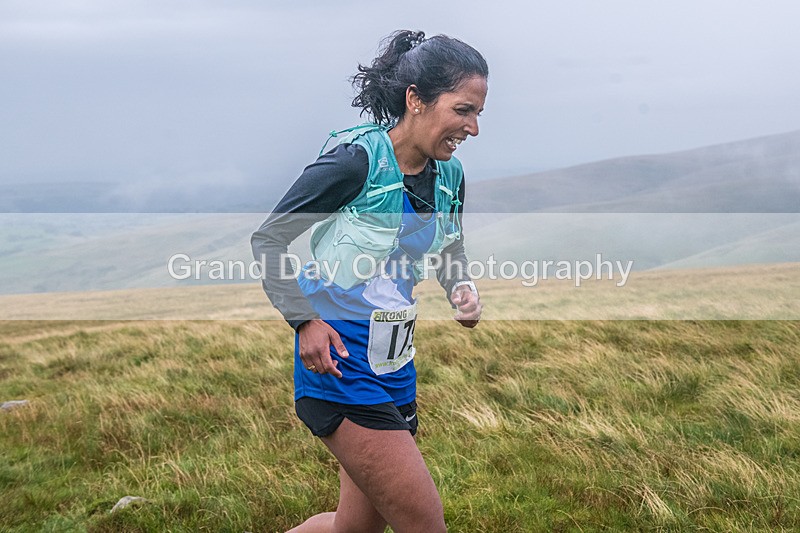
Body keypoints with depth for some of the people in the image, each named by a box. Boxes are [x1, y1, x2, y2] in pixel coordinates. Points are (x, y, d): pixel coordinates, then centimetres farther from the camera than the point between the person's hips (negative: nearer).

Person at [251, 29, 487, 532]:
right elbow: (267, 239, -10)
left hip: (395, 364, 8)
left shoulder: (449, 175, 4)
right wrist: (305, 320, -21)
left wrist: (464, 290, 1)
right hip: (339, 361, -8)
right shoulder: (356, 158, -17)